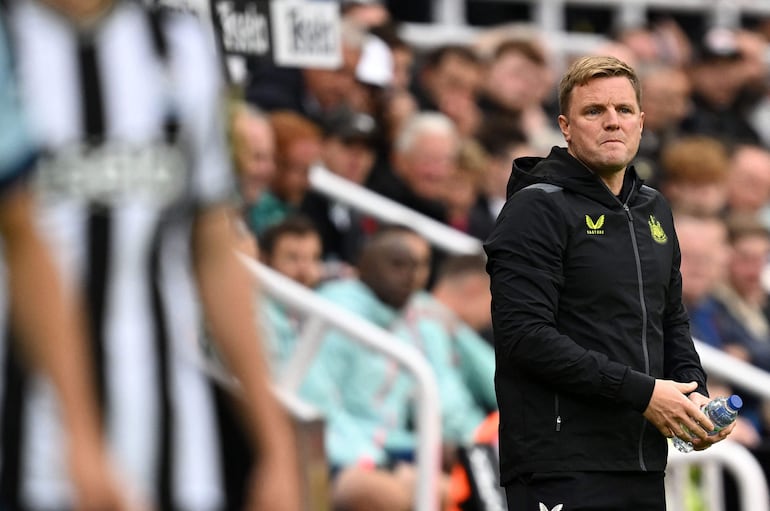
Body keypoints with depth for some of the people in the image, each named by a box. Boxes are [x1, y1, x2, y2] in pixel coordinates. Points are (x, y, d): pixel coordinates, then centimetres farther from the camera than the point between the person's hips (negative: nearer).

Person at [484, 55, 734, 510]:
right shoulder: (538, 208, -8)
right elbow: (525, 336, -18)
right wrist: (641, 392, -18)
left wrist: (693, 391, 5)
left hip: (644, 467, 7)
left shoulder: (654, 209, 17)